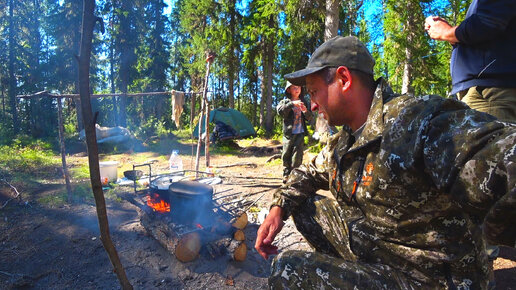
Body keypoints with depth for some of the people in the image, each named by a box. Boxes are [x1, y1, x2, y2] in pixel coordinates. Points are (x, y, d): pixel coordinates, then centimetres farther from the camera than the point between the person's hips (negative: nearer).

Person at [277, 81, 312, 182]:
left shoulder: (303, 102, 11)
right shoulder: (285, 102, 4)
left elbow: (309, 119, 11)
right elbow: (280, 110, -18)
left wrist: (305, 111, -9)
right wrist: (292, 103, -26)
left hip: (300, 133, 1)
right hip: (288, 133, -1)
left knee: (297, 156, -2)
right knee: (286, 155, 4)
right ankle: (286, 174, 20)